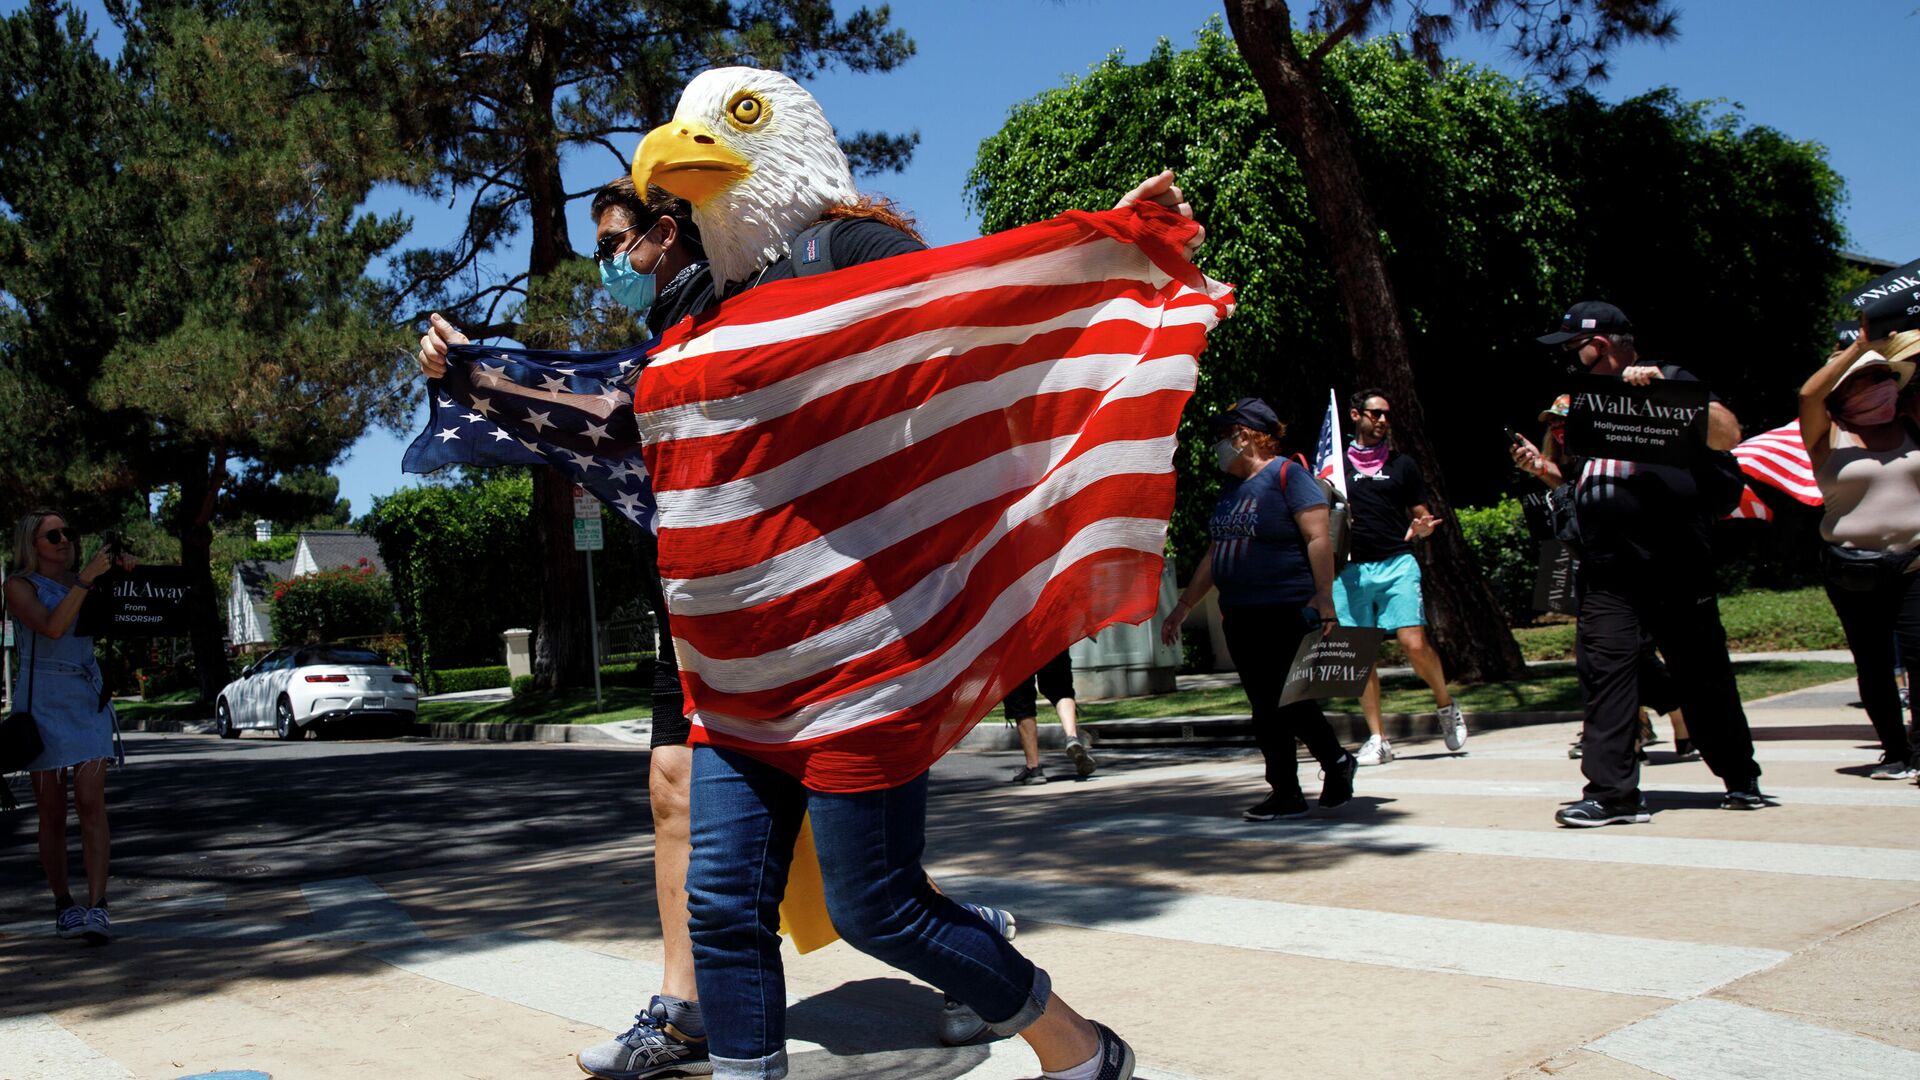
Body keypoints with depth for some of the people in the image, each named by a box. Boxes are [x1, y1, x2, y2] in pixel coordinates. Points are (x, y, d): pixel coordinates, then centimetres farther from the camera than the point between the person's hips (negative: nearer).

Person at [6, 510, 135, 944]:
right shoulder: (19, 586, 0)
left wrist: (124, 577, -1)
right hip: (43, 702, -2)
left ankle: (97, 907, -15)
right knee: (52, 813, 2)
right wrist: (87, 579, -20)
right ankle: (63, 905, 15)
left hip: (89, 698, 2)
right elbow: (53, 627, -17)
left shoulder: (81, 582, 12)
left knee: (92, 802, -10)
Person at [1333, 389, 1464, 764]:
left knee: (1414, 644, -13)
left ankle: (1446, 705, 14)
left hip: (1397, 564, -1)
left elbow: (1421, 518, 17)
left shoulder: (1402, 464, 14)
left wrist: (1419, 530, -7)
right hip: (1350, 569, 1)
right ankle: (1377, 739, 7)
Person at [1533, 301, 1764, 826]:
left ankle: (1741, 779, 24)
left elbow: (1728, 434, -11)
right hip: (1607, 577, 4)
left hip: (1679, 572, -4)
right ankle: (1611, 792, -5)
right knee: (1604, 676, -6)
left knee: (1704, 678, 7)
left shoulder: (1671, 379, 3)